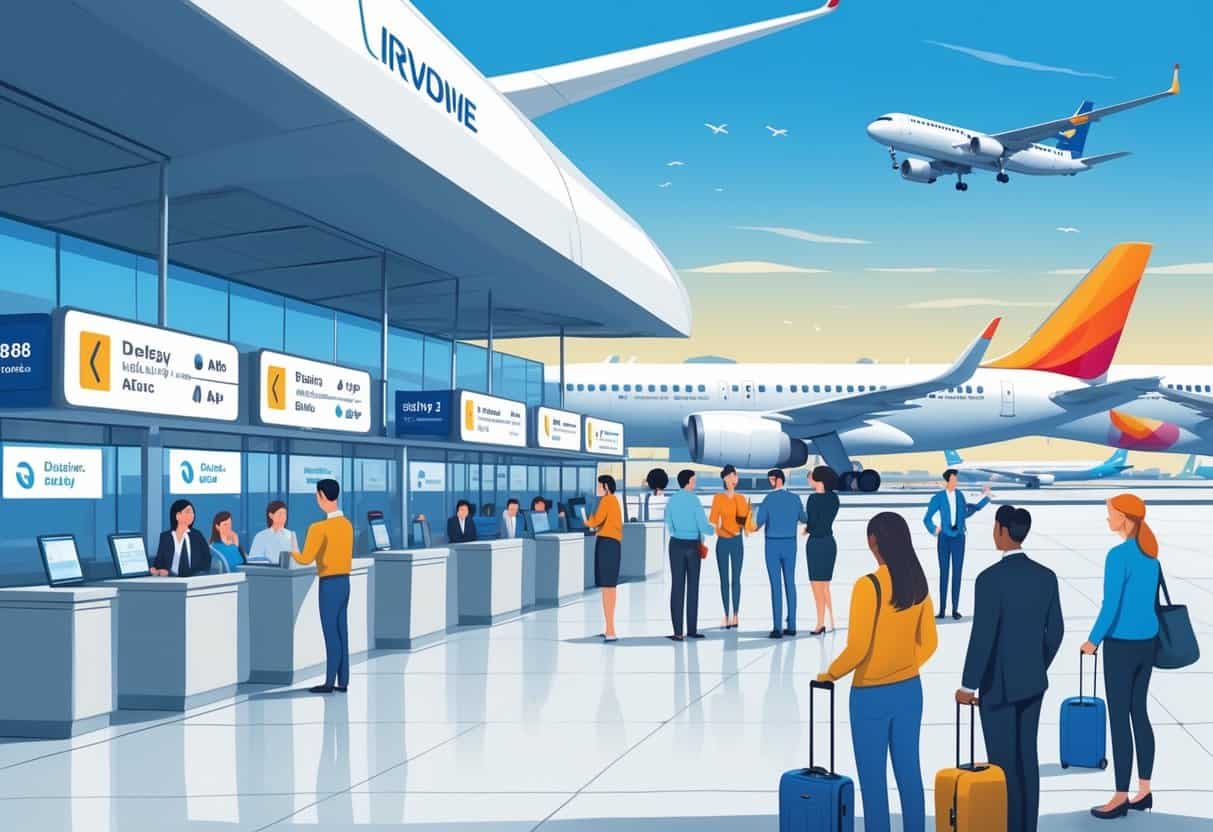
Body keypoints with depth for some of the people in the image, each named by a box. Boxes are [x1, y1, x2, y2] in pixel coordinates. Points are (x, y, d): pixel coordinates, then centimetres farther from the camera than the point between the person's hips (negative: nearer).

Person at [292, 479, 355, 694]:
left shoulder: (319, 528, -16)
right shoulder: (347, 525, 7)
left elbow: (306, 559, -21)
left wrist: (293, 553, 0)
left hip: (329, 585, -7)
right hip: (344, 582, 7)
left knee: (331, 634, -2)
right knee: (341, 633, 10)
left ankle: (330, 682, 3)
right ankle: (343, 682, 13)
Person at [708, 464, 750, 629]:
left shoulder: (741, 499, 4)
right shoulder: (718, 498, -2)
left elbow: (746, 522, 3)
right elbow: (712, 520, -5)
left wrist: (748, 513, -15)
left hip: (737, 541, 1)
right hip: (722, 541, -1)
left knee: (736, 579, 0)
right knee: (724, 580, 2)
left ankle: (736, 616, 4)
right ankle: (726, 616, 7)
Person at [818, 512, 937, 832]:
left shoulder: (868, 585, -21)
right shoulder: (919, 584, 0)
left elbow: (857, 648, -20)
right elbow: (929, 642, 7)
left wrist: (830, 674, -4)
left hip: (871, 695, -6)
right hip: (910, 690, 6)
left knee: (873, 780, 5)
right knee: (909, 773, 15)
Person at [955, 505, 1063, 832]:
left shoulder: (990, 578, -21)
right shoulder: (1046, 576, 0)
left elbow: (982, 638, -22)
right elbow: (1055, 632, 7)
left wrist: (968, 686, -13)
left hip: (999, 684, -7)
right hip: (1032, 682, 7)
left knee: (1003, 763, 3)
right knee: (1026, 758, 15)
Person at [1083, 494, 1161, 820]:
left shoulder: (1118, 555, -19)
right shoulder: (1151, 554, 7)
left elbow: (1111, 606, -19)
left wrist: (1093, 641, -7)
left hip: (1122, 644, -8)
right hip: (1146, 642, 8)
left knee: (1119, 719, 0)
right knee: (1139, 713, 15)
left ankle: (1121, 797, 6)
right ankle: (1144, 791, 20)